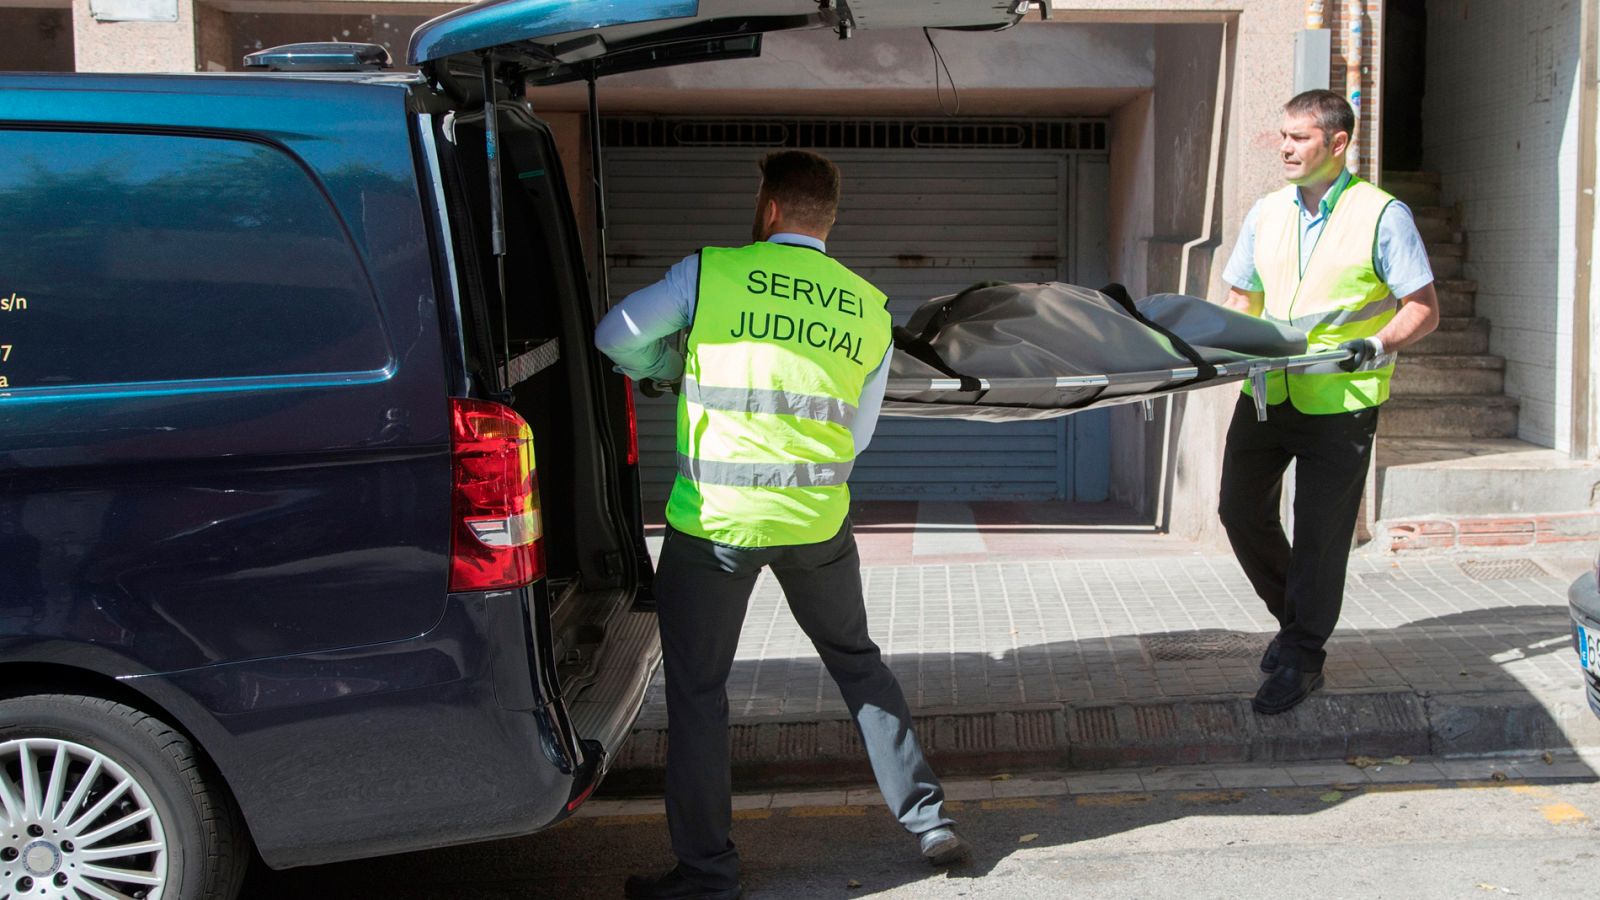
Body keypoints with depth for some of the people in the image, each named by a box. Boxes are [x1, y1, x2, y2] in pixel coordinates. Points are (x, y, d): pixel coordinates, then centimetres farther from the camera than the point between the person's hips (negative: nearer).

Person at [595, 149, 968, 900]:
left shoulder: (710, 274, -5)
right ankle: (929, 820, 26)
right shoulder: (870, 310, 7)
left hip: (715, 521, -4)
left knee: (697, 692, 9)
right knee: (857, 661, 23)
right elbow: (857, 434, 13)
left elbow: (614, 337, 2)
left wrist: (681, 369, 19)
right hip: (818, 522, 4)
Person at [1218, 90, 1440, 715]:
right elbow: (1242, 300, 18)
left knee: (1320, 532, 0)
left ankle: (1301, 658, 14)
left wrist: (1379, 344, -23)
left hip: (1340, 400, -5)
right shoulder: (1266, 213, 11)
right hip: (1267, 391, 5)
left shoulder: (1382, 215, -4)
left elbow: (1423, 309, -5)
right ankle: (1295, 615, 30)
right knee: (1242, 509, 7)